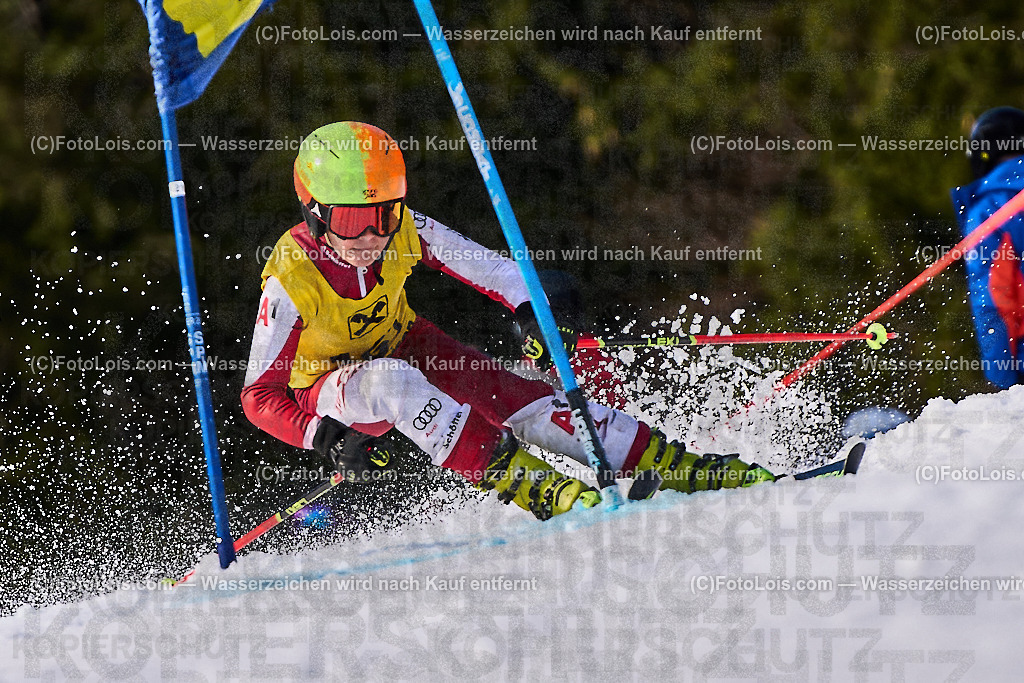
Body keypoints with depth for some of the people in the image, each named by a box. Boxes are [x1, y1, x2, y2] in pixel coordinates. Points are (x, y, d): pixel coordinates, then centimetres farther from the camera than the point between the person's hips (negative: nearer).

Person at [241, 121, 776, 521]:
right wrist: (329, 439, -41)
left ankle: (680, 468, -15)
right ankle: (536, 488, -42)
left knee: (522, 402, -17)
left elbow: (486, 266, -11)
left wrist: (530, 311, -30)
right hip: (326, 388, -4)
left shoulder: (404, 232, -23)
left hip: (402, 344, 4)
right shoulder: (291, 282, -31)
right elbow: (260, 396, -27)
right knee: (393, 382, -38)